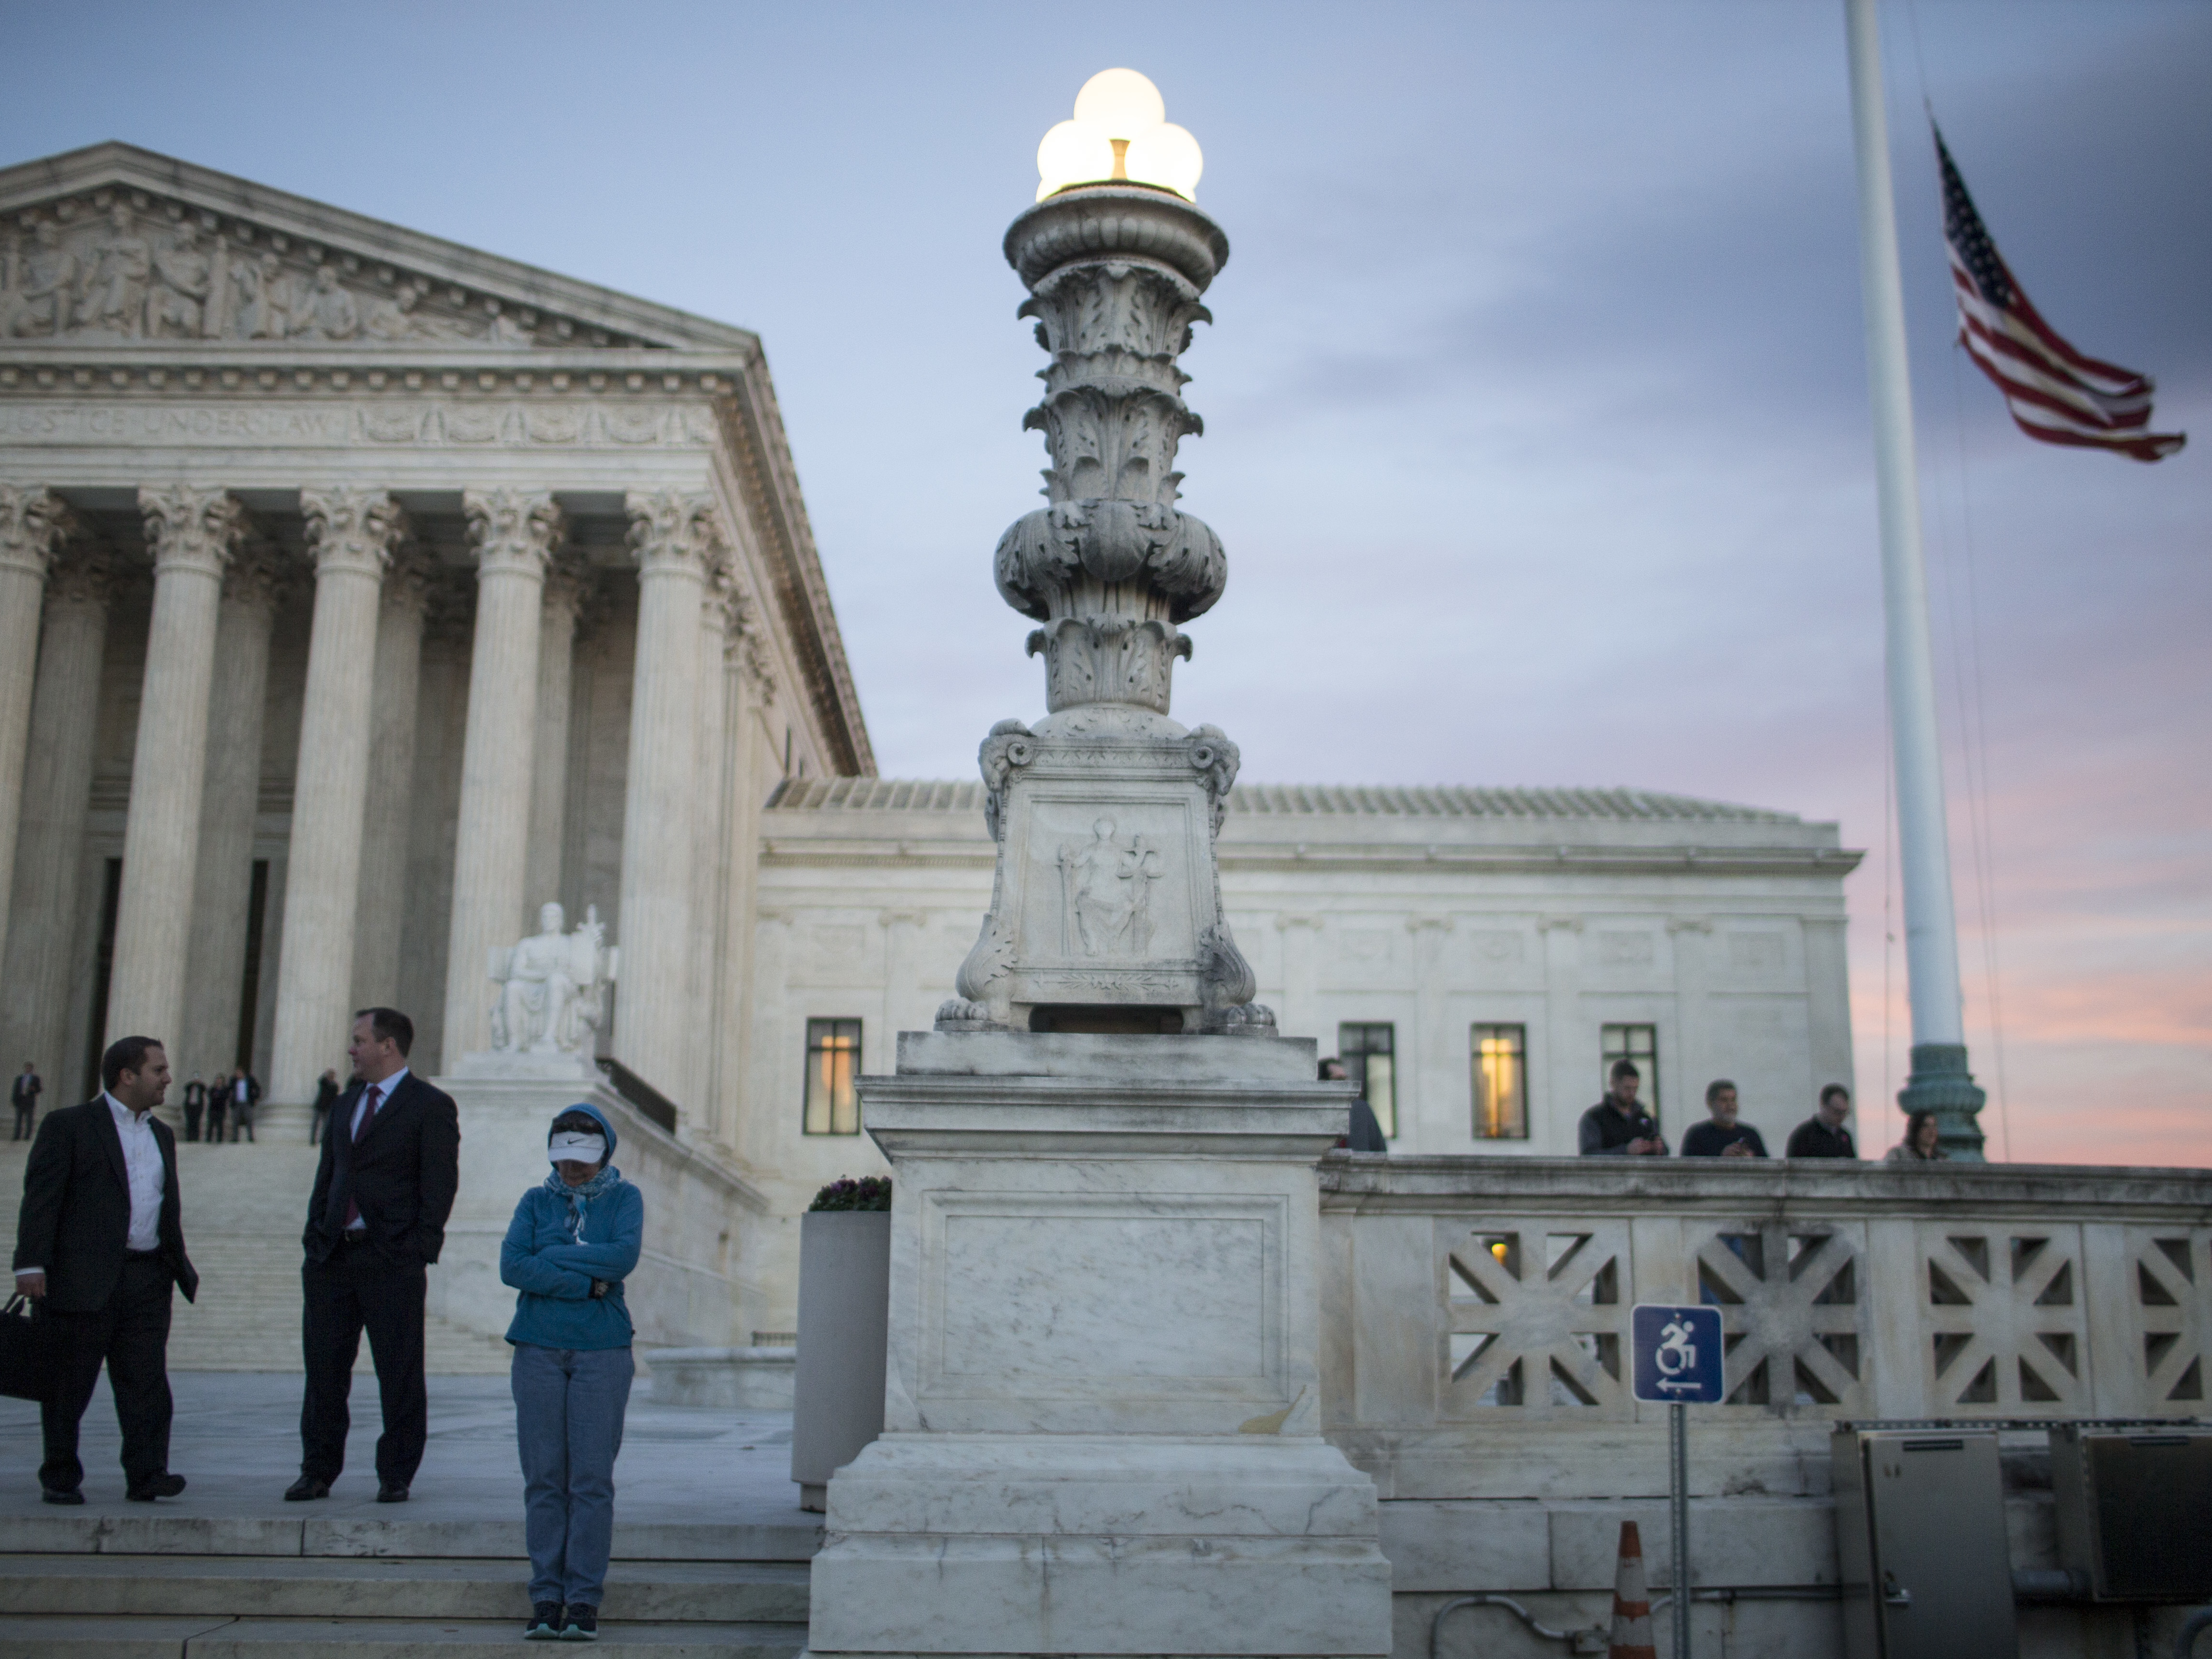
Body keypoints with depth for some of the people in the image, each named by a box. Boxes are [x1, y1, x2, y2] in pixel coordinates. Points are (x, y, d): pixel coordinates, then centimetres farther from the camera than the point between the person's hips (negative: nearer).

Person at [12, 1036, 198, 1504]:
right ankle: (60, 1478, 16)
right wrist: (31, 1264, -18)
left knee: (147, 1382, -3)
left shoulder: (162, 1135, 18)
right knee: (68, 1386, 5)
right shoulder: (68, 1126, -1)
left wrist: (180, 1268, 17)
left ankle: (146, 1474, -3)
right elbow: (40, 1198, -9)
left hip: (147, 1280, 5)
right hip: (82, 1280, -5)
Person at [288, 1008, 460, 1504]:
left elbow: (440, 1185, -8)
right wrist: (315, 1236, 8)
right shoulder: (344, 1105, 18)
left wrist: (418, 1251, -15)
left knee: (400, 1375, 1)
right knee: (324, 1369, 8)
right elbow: (326, 1177, 20)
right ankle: (318, 1472, 19)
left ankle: (396, 1477, 11)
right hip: (331, 1256, 6)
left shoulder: (431, 1106, -4)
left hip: (391, 1260, -6)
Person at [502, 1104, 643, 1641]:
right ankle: (546, 1598, 7)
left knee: (592, 1478, -3)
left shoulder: (624, 1198, 8)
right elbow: (510, 1266, -5)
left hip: (602, 1351, -1)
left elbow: (625, 1256, -11)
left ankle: (584, 1600, 2)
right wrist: (587, 1283, -11)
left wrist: (550, 1258, -7)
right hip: (539, 1350, 2)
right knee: (543, 1478, 1)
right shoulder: (536, 1201, 11)